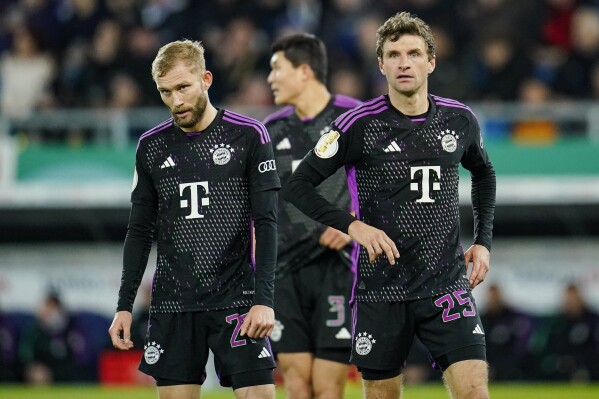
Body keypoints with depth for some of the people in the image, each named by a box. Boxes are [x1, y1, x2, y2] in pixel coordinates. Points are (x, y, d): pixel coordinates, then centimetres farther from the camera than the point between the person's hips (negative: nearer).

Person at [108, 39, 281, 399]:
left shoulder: (249, 136, -2)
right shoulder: (152, 146, 8)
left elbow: (266, 224, -5)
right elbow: (140, 231, 14)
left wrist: (264, 299, -14)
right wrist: (125, 305, 8)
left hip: (236, 299, -3)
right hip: (173, 303, 3)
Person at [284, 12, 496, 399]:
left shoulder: (460, 120, 4)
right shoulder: (359, 125, -6)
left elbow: (484, 174, 24)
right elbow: (298, 185, -4)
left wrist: (483, 242, 14)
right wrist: (352, 225, -16)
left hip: (447, 285, 1)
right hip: (380, 290, -1)